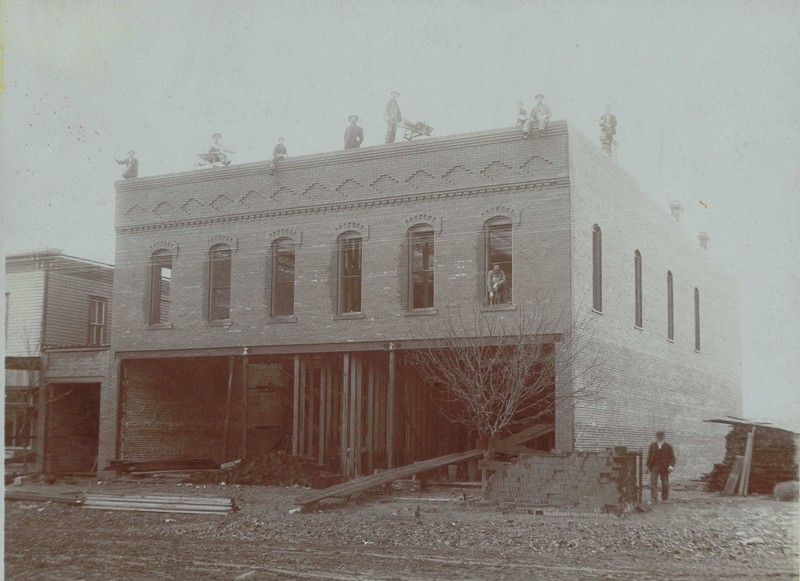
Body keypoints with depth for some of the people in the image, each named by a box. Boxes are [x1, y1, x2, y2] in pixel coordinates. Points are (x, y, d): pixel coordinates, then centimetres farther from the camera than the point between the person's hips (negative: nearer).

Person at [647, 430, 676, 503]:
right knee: (653, 483, -10)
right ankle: (653, 499, -11)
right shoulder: (652, 446, 11)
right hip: (654, 467, 1)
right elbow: (649, 456, 13)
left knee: (665, 484, 7)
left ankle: (664, 499, 22)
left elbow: (672, 457, 0)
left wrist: (671, 466, -14)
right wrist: (648, 465, 7)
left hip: (664, 468, -1)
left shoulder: (668, 447, 4)